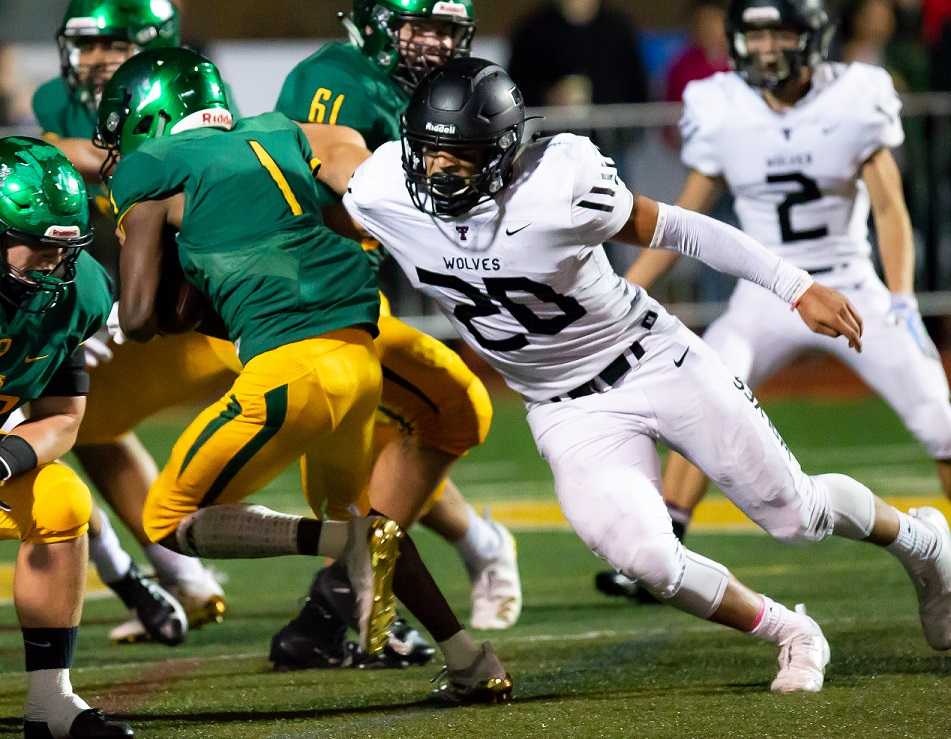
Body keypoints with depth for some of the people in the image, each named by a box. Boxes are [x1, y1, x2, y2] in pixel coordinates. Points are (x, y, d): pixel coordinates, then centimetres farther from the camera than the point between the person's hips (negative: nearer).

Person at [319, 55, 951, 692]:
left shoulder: (559, 186, -28)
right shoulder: (384, 192, -19)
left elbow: (671, 229, -15)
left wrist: (799, 288, -11)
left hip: (656, 361, -3)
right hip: (568, 409, 3)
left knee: (794, 513, 9)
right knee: (645, 557, -21)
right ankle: (791, 636, 6)